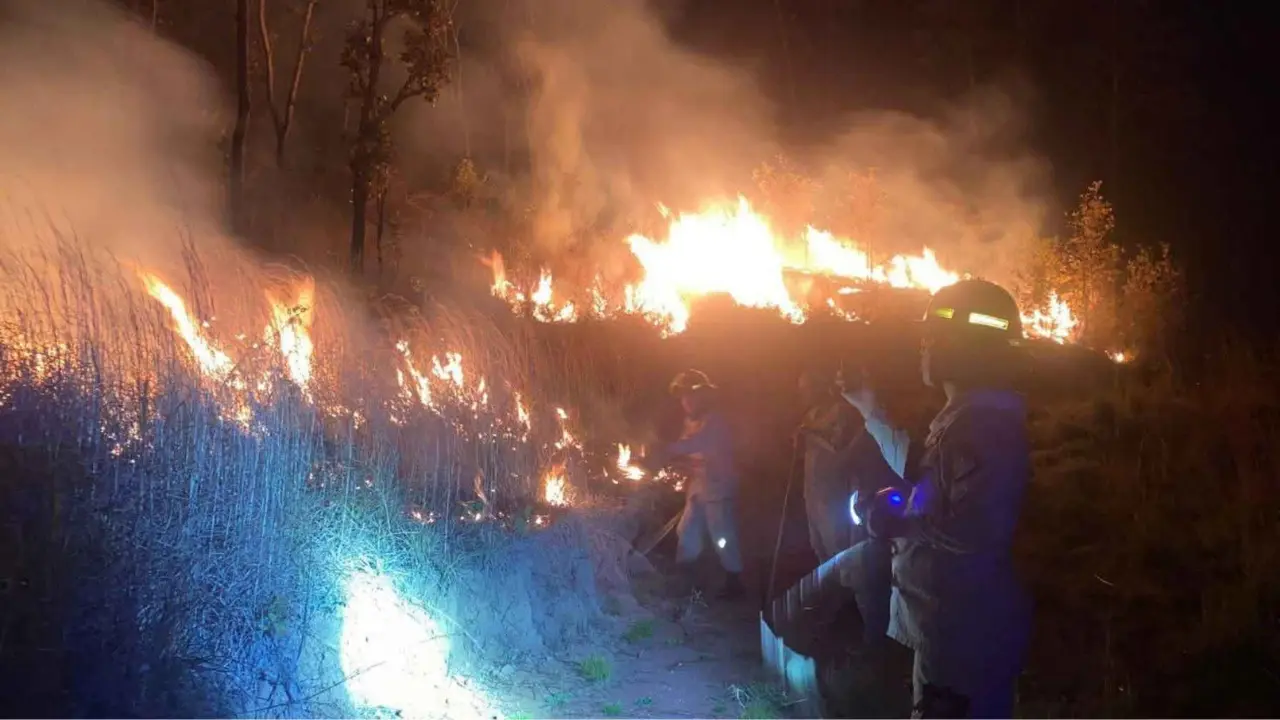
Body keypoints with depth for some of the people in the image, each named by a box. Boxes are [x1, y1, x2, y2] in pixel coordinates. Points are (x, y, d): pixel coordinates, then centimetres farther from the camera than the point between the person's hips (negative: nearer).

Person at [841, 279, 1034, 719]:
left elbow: (976, 531, -33)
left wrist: (900, 523, -18)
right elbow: (921, 474, 27)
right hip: (951, 624, 11)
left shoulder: (984, 423, -23)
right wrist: (871, 412, 30)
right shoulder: (965, 416, 12)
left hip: (966, 631, -11)